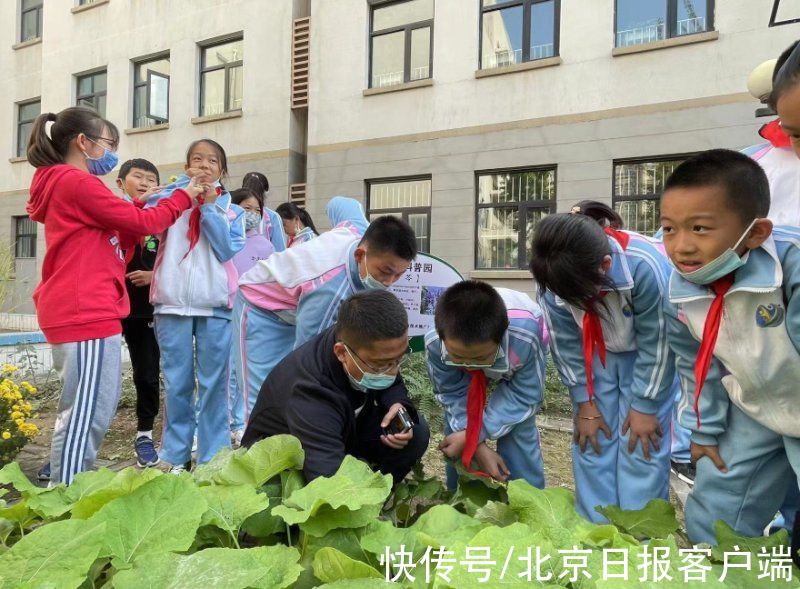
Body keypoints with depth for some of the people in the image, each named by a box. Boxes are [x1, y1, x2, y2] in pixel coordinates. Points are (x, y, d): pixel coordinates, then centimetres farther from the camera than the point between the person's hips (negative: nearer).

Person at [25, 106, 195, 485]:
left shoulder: (64, 185, 23)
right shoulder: (78, 183, -9)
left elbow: (121, 237, 21)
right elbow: (141, 223, -7)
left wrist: (150, 205, 14)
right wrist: (182, 198, 6)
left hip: (79, 312, 11)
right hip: (86, 313, -11)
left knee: (86, 412, 15)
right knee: (87, 414, -8)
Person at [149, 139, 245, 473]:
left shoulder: (232, 211, 11)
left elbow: (228, 250, -5)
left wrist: (210, 207, -7)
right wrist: (184, 185, -8)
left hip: (215, 306, 0)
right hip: (173, 304, 1)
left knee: (214, 384, 2)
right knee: (176, 385, 6)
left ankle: (212, 458, 10)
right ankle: (175, 456, 17)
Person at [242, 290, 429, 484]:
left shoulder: (375, 349, -21)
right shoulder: (311, 393, -42)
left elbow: (393, 384, 1)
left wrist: (397, 404, -23)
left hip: (340, 433, 6)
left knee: (416, 432, -19)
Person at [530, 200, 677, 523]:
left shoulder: (645, 266, -38)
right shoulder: (553, 277, -28)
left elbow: (656, 343, -23)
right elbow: (566, 344, -13)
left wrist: (644, 406, -15)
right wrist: (585, 403, -8)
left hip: (646, 355, -3)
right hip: (595, 355, 3)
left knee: (641, 444, -6)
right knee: (591, 442, 2)